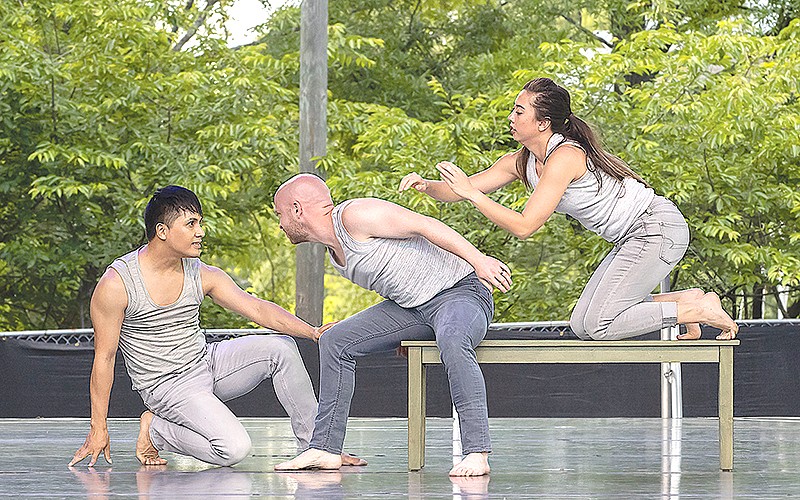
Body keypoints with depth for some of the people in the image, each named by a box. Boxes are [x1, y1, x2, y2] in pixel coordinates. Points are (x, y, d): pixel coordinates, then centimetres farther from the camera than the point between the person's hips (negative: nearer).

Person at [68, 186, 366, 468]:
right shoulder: (116, 285, -17)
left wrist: (312, 331, -24)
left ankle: (315, 443, -5)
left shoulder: (202, 276, -1)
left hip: (207, 363, 6)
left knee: (281, 348, -15)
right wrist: (98, 428, -9)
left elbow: (257, 309, -7)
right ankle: (155, 430, -2)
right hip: (167, 385, -6)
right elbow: (104, 357, -11)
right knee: (235, 448, -26)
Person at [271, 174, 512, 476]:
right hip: (412, 305, 10)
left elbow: (424, 225, -20)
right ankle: (326, 449, 3)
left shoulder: (354, 214, -18)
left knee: (452, 341, -41)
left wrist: (478, 259, -24)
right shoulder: (334, 251, 11)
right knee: (335, 342, 2)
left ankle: (477, 453, -42)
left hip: (461, 290, -10)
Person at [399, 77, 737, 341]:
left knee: (598, 326, -14)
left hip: (659, 229, -10)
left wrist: (472, 193, -29)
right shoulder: (522, 162, 3)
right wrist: (425, 185, -16)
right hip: (636, 237, 10)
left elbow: (524, 226, -29)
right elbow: (458, 191, 4)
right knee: (582, 326, 6)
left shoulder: (564, 157, -24)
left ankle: (700, 310, -7)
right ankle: (687, 300, 8)